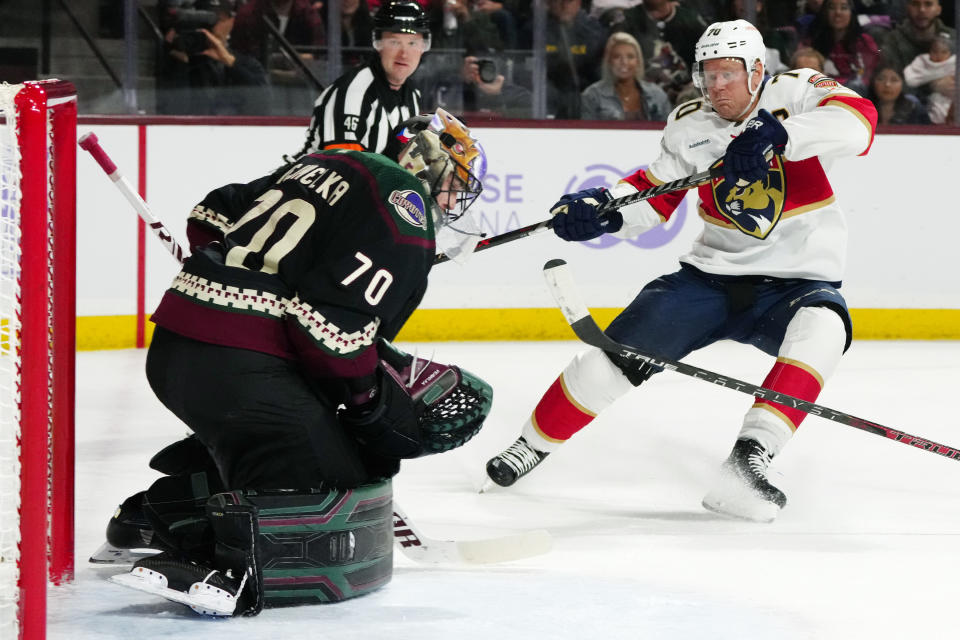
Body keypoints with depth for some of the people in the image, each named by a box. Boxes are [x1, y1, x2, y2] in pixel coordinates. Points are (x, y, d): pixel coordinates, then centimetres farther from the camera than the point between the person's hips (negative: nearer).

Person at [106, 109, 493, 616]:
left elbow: (213, 215, 27)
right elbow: (334, 322, -15)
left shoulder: (328, 165, 23)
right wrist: (375, 395, -2)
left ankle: (149, 518, 37)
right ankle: (223, 569, -37)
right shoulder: (406, 213, -4)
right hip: (241, 366, -9)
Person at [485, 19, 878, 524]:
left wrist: (778, 134, -42)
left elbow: (858, 122, -28)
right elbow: (653, 197, 5)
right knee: (618, 349, -7)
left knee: (821, 328, -37)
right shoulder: (689, 125, 3)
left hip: (798, 277, -3)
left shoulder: (796, 93, -9)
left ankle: (750, 458, -40)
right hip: (713, 274, 3)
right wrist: (598, 209, -16)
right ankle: (533, 444, 14)